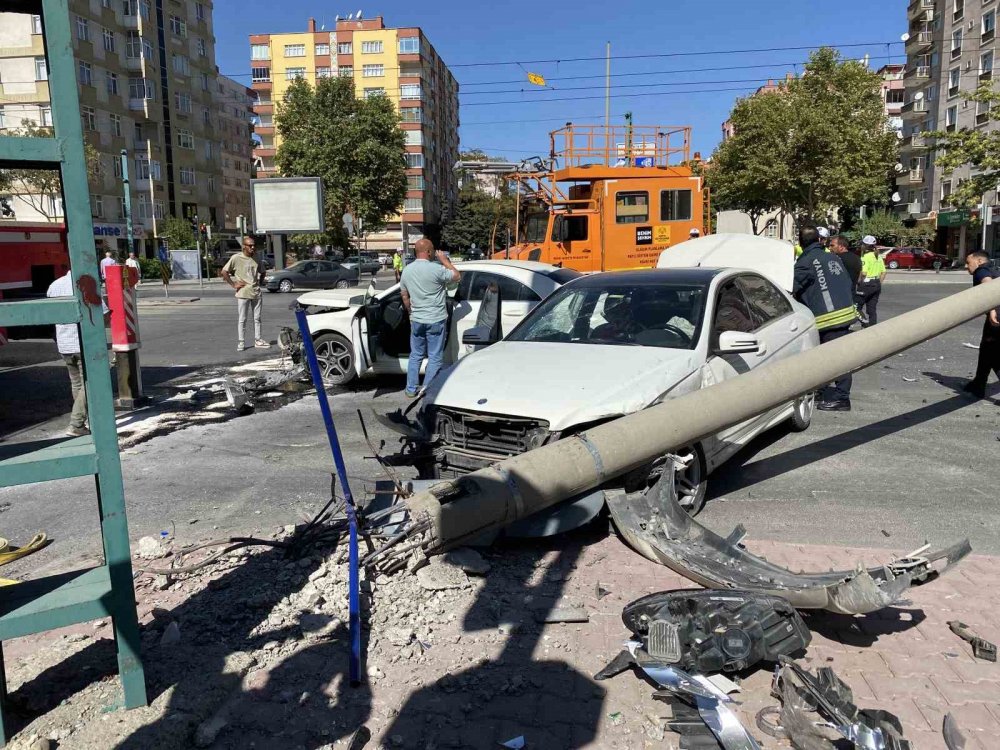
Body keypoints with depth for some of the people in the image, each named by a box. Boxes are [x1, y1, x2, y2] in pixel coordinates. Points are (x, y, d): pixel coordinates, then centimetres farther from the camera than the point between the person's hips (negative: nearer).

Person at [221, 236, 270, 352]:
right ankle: (240, 342, 6)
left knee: (257, 318, 11)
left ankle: (258, 340, 19)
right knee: (242, 319, 0)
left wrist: (259, 281, 8)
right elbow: (224, 272, -7)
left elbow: (262, 272, 24)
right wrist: (233, 284, -10)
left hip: (256, 293, 5)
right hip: (243, 294, -5)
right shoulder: (236, 258, -8)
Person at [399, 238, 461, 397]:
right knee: (434, 357, 5)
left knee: (415, 355, 17)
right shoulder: (436, 269, -18)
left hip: (416, 320, 5)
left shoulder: (406, 271, 2)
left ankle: (411, 390, 21)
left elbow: (405, 297, 10)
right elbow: (457, 276, -3)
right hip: (436, 321, -5)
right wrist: (445, 260, 5)